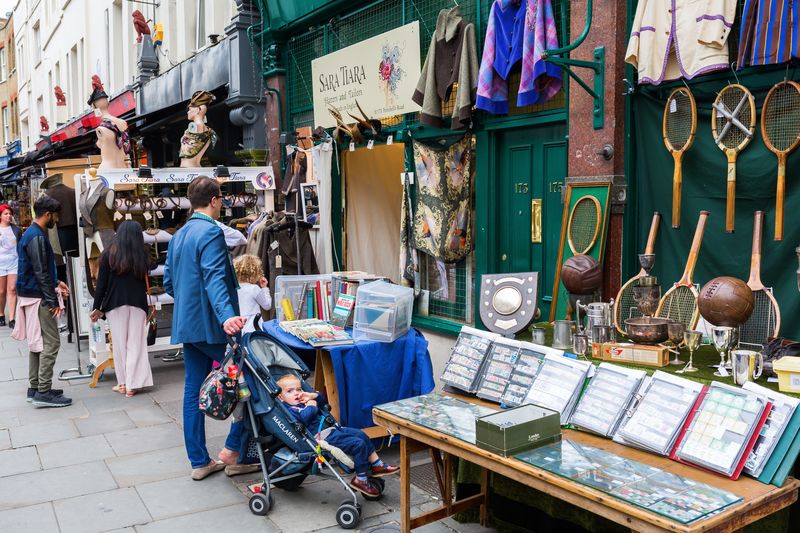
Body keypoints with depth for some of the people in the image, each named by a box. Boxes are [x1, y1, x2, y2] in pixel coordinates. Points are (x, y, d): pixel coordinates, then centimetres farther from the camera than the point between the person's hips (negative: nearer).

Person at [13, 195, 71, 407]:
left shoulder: (31, 234, 14)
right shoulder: (37, 237, -17)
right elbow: (41, 273, -20)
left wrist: (56, 283, 18)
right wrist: (52, 301, -19)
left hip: (31, 295, 11)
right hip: (37, 297, -11)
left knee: (37, 342, 14)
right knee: (51, 342, -8)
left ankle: (35, 388, 20)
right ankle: (44, 392, -6)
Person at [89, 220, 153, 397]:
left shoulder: (109, 253, 1)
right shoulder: (142, 254, 1)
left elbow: (101, 282, 0)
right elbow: (144, 281, 3)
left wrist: (97, 307, 5)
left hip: (115, 303, 0)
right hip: (138, 303, 0)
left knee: (119, 343, 8)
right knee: (135, 343, 3)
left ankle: (123, 383, 13)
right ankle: (132, 384, 3)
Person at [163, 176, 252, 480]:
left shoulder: (178, 236, 14)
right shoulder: (211, 232, -13)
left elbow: (168, 283, 20)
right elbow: (214, 279, -27)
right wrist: (227, 316, -38)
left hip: (187, 325, 9)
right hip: (211, 325, -9)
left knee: (193, 390, 10)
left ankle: (199, 461, 18)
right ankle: (233, 450, 2)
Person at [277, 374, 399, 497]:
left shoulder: (302, 402, 19)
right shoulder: (289, 410, -10)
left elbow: (320, 397, 29)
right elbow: (304, 418, -28)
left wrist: (312, 395, 9)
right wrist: (311, 406, -10)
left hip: (331, 428, 10)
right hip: (323, 437, -10)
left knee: (362, 435, 8)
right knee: (358, 444, -16)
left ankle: (377, 465, 19)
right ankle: (361, 480, -4)